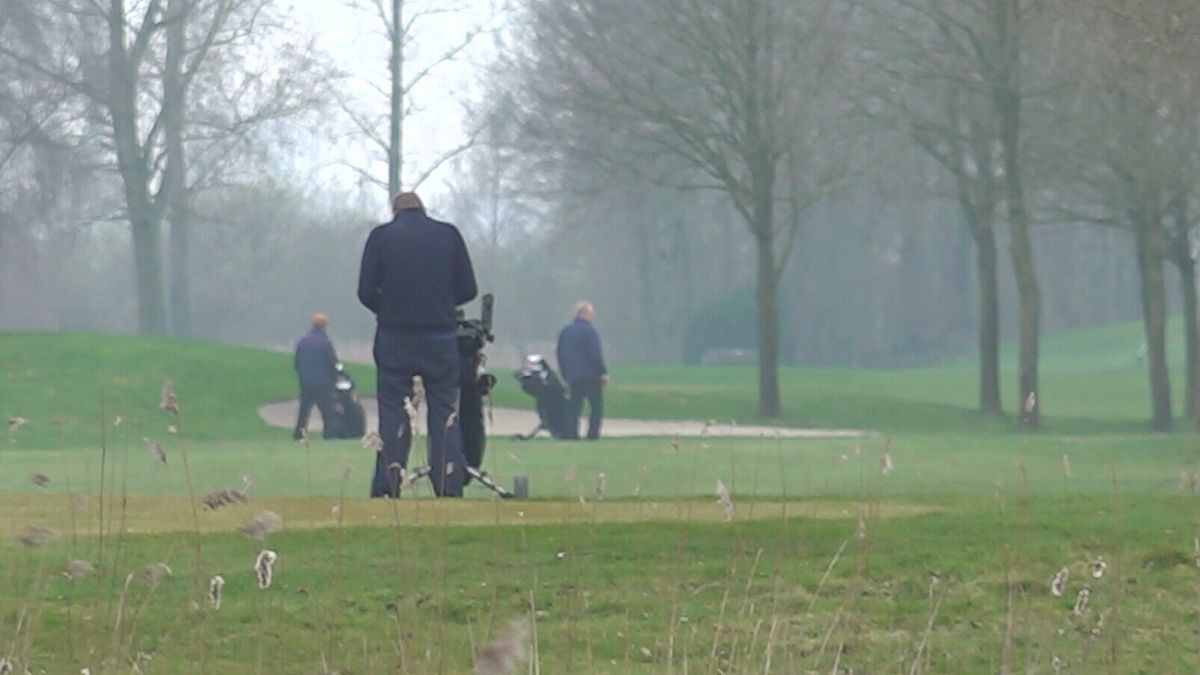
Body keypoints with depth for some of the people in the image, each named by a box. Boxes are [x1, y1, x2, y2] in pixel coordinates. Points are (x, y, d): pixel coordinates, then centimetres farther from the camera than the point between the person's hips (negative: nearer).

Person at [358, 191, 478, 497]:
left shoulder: (381, 236, 2)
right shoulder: (448, 234, 5)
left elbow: (366, 292, -2)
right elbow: (468, 289, 4)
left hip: (394, 337, 0)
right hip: (441, 339, 1)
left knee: (392, 414, 3)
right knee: (445, 411, 5)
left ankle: (387, 489, -2)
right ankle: (450, 487, -1)